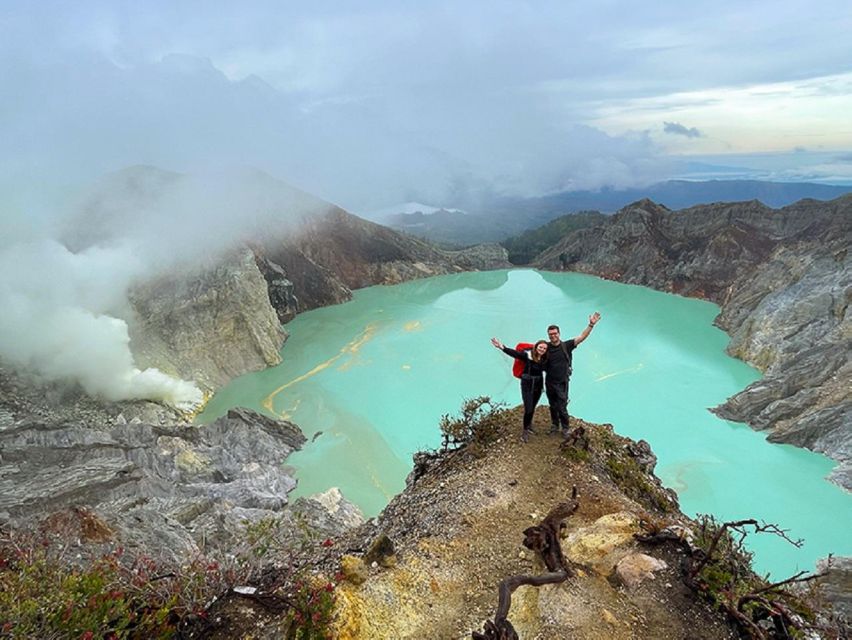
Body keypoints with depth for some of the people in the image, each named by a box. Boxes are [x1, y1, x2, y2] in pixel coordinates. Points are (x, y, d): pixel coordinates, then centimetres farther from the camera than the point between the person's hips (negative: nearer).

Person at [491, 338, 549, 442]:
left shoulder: (544, 359, -3)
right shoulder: (527, 355, -17)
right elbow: (514, 353, -27)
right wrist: (501, 346, -39)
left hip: (538, 385, 5)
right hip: (527, 385, -4)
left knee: (532, 407, 18)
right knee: (528, 409, -6)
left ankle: (529, 424, 44)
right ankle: (525, 430, 15)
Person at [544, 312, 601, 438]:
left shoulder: (566, 346, -10)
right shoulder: (546, 347, -6)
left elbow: (581, 337, -18)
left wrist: (591, 325, -27)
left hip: (562, 383, -2)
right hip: (549, 383, 2)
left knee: (562, 408, 1)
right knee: (553, 406, 17)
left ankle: (565, 428, 22)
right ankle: (555, 425, 38)